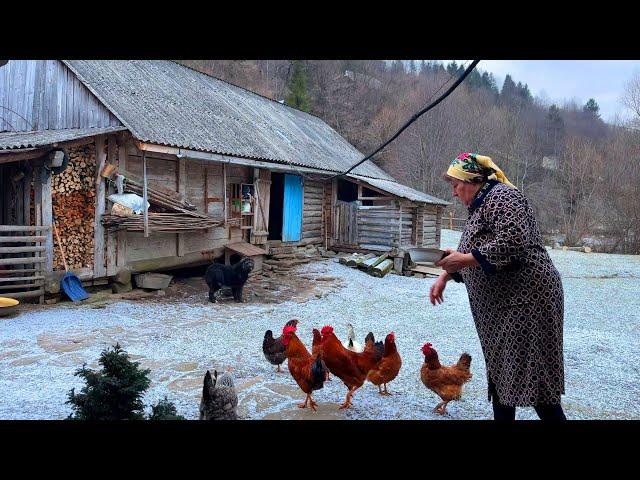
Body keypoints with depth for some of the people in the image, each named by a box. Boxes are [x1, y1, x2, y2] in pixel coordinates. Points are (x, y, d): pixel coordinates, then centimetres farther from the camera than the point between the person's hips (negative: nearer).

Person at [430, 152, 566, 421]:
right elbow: (472, 253, 24)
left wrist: (465, 259, -21)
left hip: (527, 299, -10)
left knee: (529, 374, -7)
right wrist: (445, 276, 12)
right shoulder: (480, 206, 19)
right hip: (500, 306, 10)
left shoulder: (501, 196, -12)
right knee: (499, 371, 14)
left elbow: (512, 243, -26)